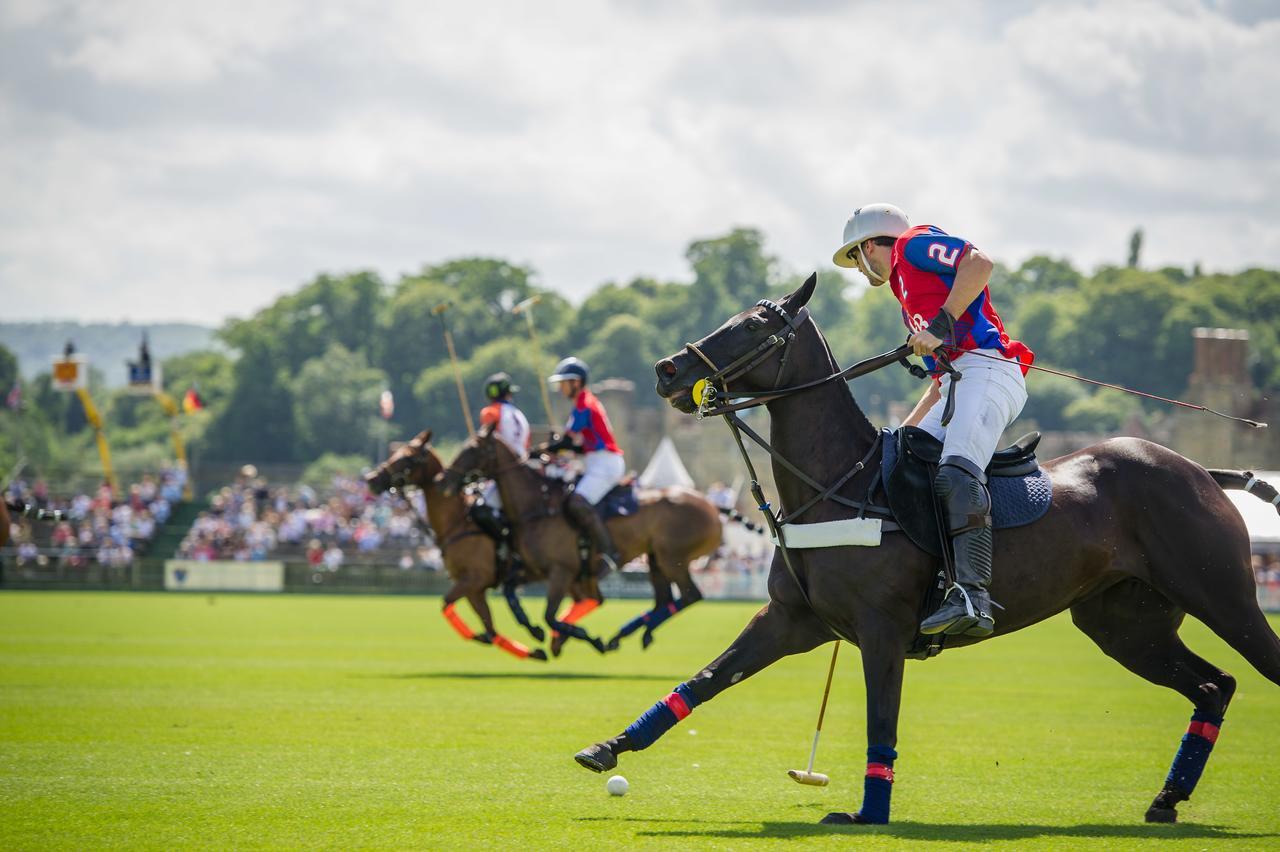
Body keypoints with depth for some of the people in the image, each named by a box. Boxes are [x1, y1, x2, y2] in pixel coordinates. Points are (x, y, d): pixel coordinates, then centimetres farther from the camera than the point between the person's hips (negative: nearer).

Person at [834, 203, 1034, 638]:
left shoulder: (913, 246, 8)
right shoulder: (908, 291, 35)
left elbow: (980, 262, -12)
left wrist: (943, 323, -15)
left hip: (987, 370, -11)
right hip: (961, 383, 11)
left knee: (956, 475, -29)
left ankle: (972, 597, -45)